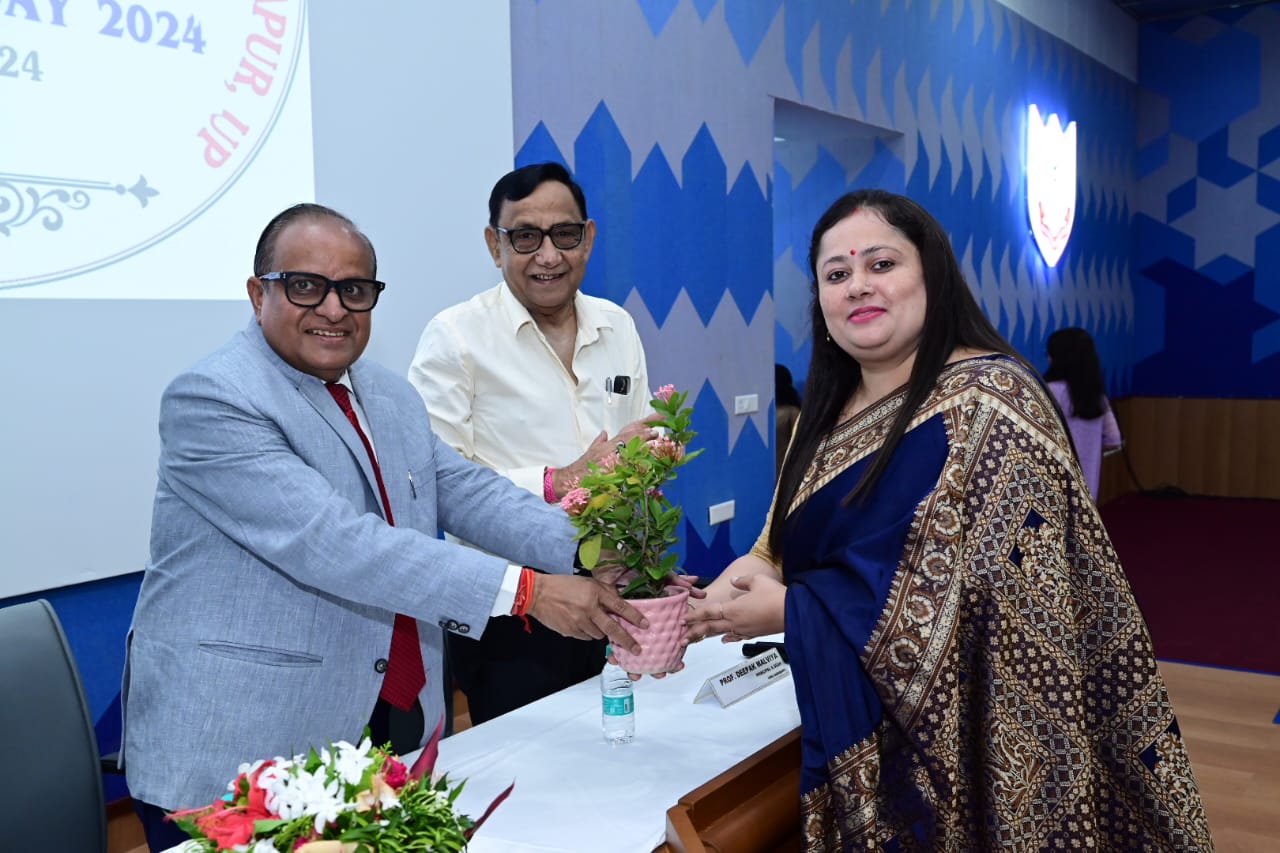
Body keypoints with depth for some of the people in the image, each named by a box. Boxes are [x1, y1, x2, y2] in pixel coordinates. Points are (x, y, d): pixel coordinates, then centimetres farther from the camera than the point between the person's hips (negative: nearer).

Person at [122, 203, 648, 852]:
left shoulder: (393, 399, 10)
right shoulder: (210, 400, -16)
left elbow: (466, 491, 3)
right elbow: (329, 542, -26)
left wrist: (592, 549, -15)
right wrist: (525, 591, -29)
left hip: (398, 723, 7)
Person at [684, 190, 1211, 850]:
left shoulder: (987, 401, -18)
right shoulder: (828, 412, 5)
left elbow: (947, 601, -25)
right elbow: (797, 543, 10)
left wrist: (789, 610, -20)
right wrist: (750, 572, -12)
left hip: (973, 742, -6)